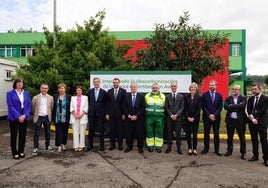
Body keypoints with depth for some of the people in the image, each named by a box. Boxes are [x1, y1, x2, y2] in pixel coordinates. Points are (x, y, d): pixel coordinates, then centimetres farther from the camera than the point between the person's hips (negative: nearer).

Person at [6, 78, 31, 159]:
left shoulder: (26, 93, 7)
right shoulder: (10, 93, -3)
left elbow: (29, 106, 4)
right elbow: (10, 106, -9)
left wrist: (25, 115, -10)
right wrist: (18, 117, -15)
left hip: (24, 118, 3)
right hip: (14, 118, -3)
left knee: (23, 135, 9)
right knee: (13, 136, 5)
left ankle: (21, 151, 24)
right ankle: (15, 153, 19)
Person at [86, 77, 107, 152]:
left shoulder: (103, 92, 0)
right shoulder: (90, 91, 7)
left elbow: (105, 103, 1)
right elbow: (88, 102, 11)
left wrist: (104, 112, -3)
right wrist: (90, 109, 5)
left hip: (100, 113, -2)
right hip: (91, 113, 2)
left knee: (101, 130, 4)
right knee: (91, 130, 8)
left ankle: (101, 145, 15)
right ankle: (90, 145, 19)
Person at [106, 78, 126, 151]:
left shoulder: (123, 91, -2)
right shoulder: (109, 91, 8)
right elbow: (107, 103, 7)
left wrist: (124, 114, -8)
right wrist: (107, 113, 1)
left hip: (120, 113, -2)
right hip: (111, 113, 3)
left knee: (120, 129, 5)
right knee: (112, 129, 8)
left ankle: (120, 145, 16)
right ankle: (112, 144, 18)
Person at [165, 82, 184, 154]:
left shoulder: (181, 97, 5)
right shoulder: (168, 96, 7)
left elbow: (182, 108, 0)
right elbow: (167, 107, 3)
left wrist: (176, 115, -12)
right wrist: (171, 115, -9)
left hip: (178, 117, -1)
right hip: (169, 117, 1)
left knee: (178, 133, 2)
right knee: (169, 133, 5)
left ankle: (179, 148, 12)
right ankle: (169, 147, 15)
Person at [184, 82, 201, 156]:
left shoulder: (199, 97, 0)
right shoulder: (186, 97, 2)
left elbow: (199, 109, -3)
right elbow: (185, 108, 1)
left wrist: (194, 118, -9)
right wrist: (188, 117, -7)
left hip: (195, 118, -1)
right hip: (188, 118, 1)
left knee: (195, 133, 4)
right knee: (188, 133, 3)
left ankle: (194, 149, 12)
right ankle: (189, 148, 13)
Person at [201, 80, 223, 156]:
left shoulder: (219, 95, 6)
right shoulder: (204, 95, 2)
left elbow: (220, 107, 2)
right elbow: (203, 106, -3)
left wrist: (214, 115, -11)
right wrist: (209, 115, -11)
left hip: (216, 117, 1)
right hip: (206, 117, -1)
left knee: (216, 133, 7)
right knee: (206, 133, 6)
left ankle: (216, 149, 16)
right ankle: (206, 148, 17)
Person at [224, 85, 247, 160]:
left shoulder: (243, 98, 1)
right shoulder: (228, 98, 6)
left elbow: (242, 106, -18)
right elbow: (225, 107, -9)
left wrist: (231, 106, -12)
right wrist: (236, 108, -16)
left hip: (240, 120, -2)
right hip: (230, 120, 2)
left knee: (242, 137, 6)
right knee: (229, 137, 13)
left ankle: (243, 153, 18)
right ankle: (229, 150, 27)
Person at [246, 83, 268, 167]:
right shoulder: (250, 99, 11)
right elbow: (248, 110, 2)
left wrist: (253, 116, -14)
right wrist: (252, 118, -12)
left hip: (261, 122, -4)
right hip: (252, 122, 5)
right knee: (254, 140, 11)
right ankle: (255, 155, 22)